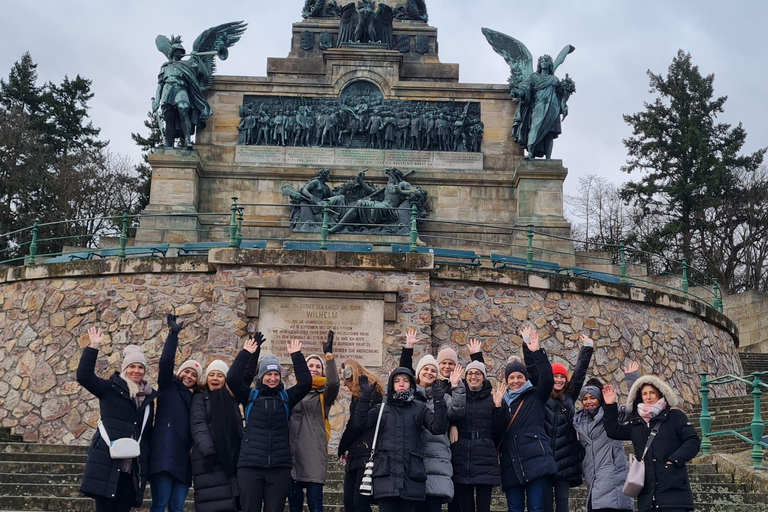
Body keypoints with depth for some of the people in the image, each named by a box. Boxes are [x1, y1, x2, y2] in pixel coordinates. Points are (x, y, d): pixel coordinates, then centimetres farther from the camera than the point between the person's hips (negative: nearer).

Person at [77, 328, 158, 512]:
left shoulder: (148, 398, 15)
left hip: (132, 468, 4)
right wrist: (93, 347, -13)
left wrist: (147, 460, 16)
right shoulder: (110, 388, 4)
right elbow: (84, 376, -10)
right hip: (107, 464, -4)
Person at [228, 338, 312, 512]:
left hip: (280, 466, 1)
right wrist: (245, 353, -4)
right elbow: (233, 378, -5)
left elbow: (305, 382, -3)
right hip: (250, 465, -1)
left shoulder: (286, 398, 11)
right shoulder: (250, 396, 8)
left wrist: (296, 355, -4)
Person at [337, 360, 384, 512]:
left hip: (367, 454, -9)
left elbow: (357, 424, -11)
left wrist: (342, 447, 1)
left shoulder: (371, 391, -7)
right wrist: (344, 447, 9)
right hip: (355, 455, 9)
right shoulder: (358, 396, 23)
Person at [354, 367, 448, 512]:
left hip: (411, 473, 1)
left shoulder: (420, 408, 14)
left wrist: (439, 401, -10)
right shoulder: (381, 408, 15)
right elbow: (361, 424, 0)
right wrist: (365, 397, -9)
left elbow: (438, 428, 0)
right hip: (386, 472, 0)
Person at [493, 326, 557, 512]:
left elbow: (547, 380, -10)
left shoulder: (535, 397, 9)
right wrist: (498, 407, -8)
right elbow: (498, 432, 6)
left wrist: (536, 352, -15)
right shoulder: (503, 400, 16)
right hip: (511, 464, 3)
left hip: (536, 460, -3)